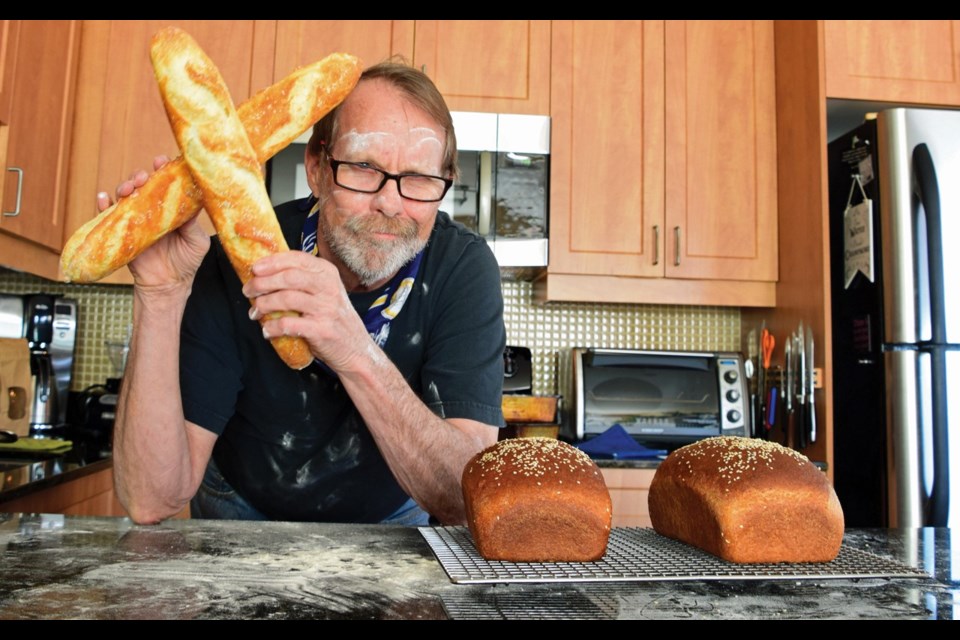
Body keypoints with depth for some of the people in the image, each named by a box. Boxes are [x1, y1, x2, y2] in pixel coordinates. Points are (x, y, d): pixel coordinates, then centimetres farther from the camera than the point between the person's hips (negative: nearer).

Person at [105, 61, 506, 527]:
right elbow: (151, 502, -24)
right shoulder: (237, 263, -21)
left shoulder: (461, 268, -20)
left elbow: (466, 502, -27)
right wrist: (160, 297, -35)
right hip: (246, 517, 1)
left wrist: (358, 357, -41)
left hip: (387, 525, 0)